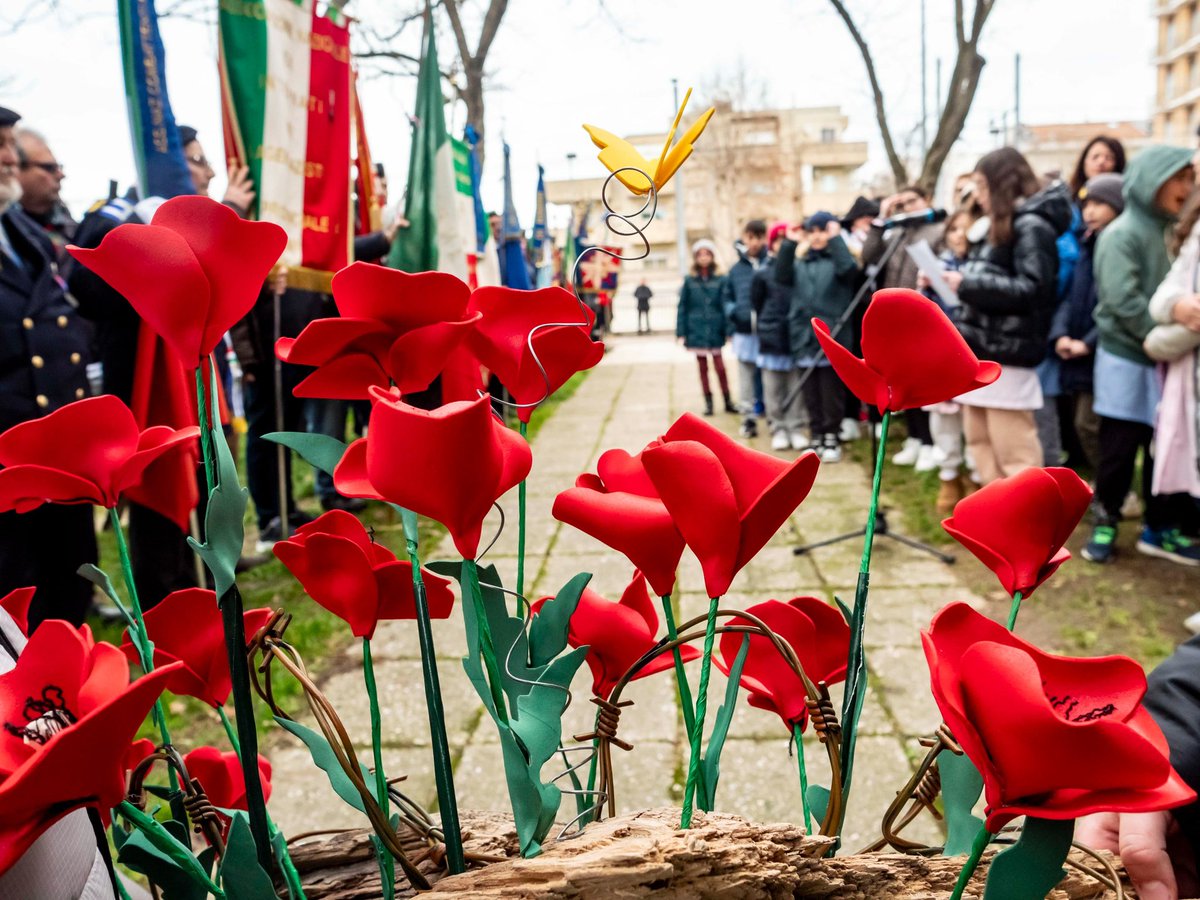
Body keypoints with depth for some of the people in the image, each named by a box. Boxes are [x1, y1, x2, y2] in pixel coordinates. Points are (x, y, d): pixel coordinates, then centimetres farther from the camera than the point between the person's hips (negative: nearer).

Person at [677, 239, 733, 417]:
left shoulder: (720, 281, -1)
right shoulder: (689, 282, 2)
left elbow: (726, 306, -2)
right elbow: (682, 308, 2)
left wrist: (728, 330, -9)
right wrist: (681, 333, -2)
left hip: (715, 331, -1)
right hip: (696, 331, 1)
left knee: (720, 367, -2)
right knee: (702, 367, 9)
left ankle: (728, 401, 11)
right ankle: (708, 402, 18)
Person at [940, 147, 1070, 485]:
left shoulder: (1032, 226, -9)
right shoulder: (999, 228, 19)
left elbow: (1032, 289, -20)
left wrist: (968, 285, -19)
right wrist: (958, 281, 2)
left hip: (1006, 353, -10)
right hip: (980, 348, 10)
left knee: (1013, 450, -5)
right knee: (980, 440, 15)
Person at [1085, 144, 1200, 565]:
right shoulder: (1122, 234, -11)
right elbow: (1125, 303, -20)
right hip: (1127, 358, -6)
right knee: (1119, 449, 1)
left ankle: (1159, 529, 22)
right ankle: (1106, 523, 18)